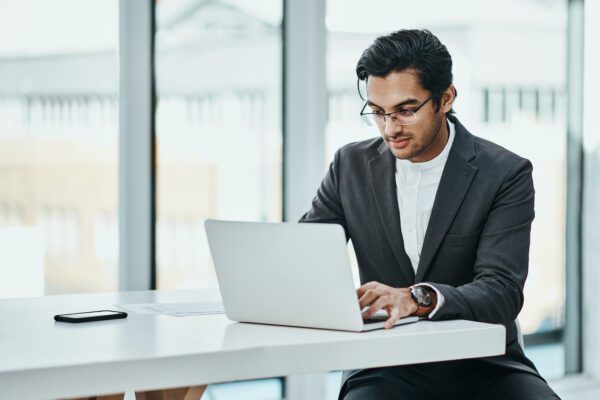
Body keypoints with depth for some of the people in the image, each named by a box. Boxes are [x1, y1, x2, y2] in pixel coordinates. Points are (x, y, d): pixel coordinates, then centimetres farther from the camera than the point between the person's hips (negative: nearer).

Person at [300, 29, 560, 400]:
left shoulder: (505, 174, -5)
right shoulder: (352, 165, 4)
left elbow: (502, 292, -16)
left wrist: (418, 298, -36)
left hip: (482, 366, 0)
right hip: (386, 367, 1)